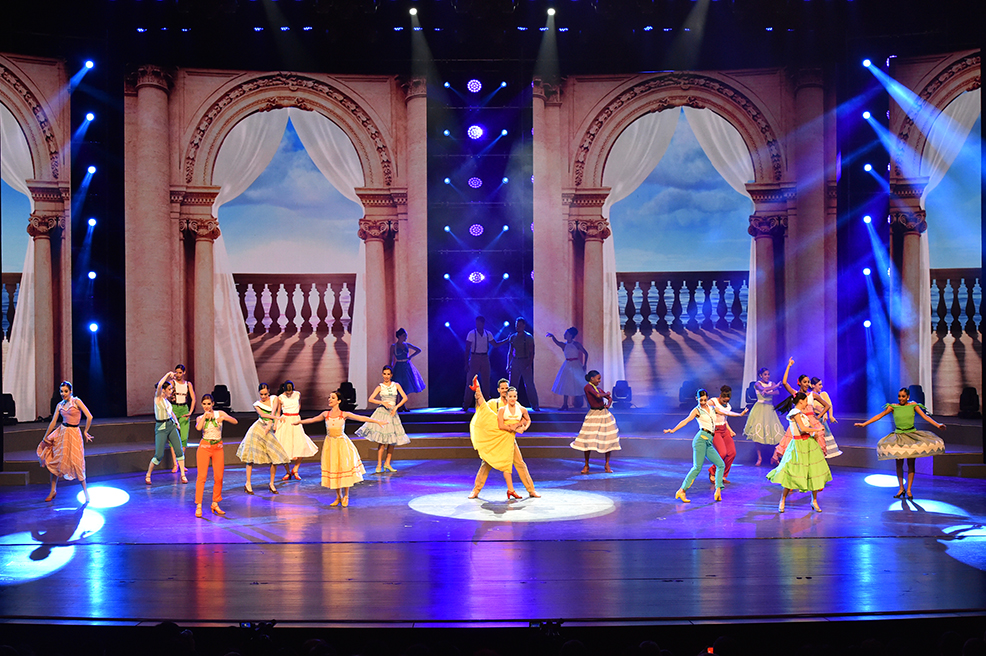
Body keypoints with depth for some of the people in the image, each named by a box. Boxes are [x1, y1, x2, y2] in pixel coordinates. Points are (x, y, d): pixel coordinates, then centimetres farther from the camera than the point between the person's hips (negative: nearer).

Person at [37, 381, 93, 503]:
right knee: (53, 461, 5)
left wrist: (85, 432, -6)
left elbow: (89, 417, -13)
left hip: (73, 434, -5)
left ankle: (85, 491, 8)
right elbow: (53, 422, 11)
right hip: (61, 433, 5)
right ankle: (53, 491, 18)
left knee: (76, 463, -6)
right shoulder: (60, 405, 8)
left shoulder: (76, 401, -8)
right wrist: (45, 437, 13)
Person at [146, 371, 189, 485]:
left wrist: (176, 421, 13)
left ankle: (183, 475, 6)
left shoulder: (166, 400, 11)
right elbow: (159, 384, -27)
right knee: (159, 455, -5)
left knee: (179, 450, 0)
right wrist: (168, 374, -20)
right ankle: (148, 475, 15)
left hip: (171, 426, 7)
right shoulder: (158, 398, -9)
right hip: (161, 428, -7)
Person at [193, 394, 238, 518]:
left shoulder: (219, 413, 4)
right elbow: (198, 428, -19)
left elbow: (235, 421, -9)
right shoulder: (200, 418, 5)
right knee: (201, 476, -7)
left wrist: (224, 418, -24)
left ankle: (215, 504, 17)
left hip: (218, 448, 1)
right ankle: (198, 506, -5)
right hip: (204, 447, -1)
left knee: (219, 477, 3)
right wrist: (205, 416, -10)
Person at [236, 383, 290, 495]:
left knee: (275, 457, -4)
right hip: (257, 429, -2)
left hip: (269, 430, 2)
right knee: (251, 457, -5)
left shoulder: (274, 399, 11)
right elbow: (262, 414, -12)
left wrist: (270, 424, -19)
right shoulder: (257, 404, 6)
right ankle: (248, 484, 0)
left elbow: (273, 412, -5)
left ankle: (271, 484, 8)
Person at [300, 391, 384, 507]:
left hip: (342, 443, -3)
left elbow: (361, 418, -4)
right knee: (332, 469, 4)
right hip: (330, 443, 3)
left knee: (344, 468, -3)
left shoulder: (344, 414, -1)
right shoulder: (325, 414, 6)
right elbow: (313, 419, 21)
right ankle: (338, 496, 17)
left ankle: (345, 496, 12)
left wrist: (377, 421, -11)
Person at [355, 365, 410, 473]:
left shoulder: (396, 385, 8)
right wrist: (383, 402, -13)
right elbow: (370, 399, -3)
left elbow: (405, 398, 2)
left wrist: (396, 407, -8)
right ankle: (379, 464, -3)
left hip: (392, 413, 3)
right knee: (382, 440, -9)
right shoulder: (380, 387, 3)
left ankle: (387, 463, 13)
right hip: (382, 412, -3)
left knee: (392, 440, 2)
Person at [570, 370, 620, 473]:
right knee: (588, 440, -8)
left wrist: (608, 404, 2)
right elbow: (598, 395, -23)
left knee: (609, 440, 3)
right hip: (594, 415, -7)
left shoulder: (598, 388, 13)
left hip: (604, 414, 7)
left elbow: (610, 398, 22)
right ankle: (586, 466, 7)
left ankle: (607, 466, 12)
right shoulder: (588, 387, -8)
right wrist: (606, 394, -4)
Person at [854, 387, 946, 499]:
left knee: (910, 463, 0)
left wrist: (938, 425, -15)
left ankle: (909, 490, 7)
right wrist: (864, 424, -4)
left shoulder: (913, 405, 1)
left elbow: (925, 417, -2)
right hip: (898, 436, 0)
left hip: (912, 435, 0)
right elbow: (879, 416, 1)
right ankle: (901, 488, 13)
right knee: (899, 463, 1)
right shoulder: (893, 407, 0)